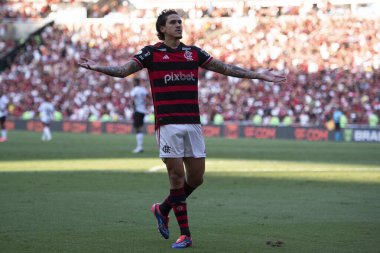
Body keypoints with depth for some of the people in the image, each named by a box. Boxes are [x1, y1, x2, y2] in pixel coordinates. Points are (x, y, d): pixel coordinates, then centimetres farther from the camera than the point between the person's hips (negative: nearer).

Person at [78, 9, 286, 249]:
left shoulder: (194, 52, 14)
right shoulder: (151, 53, 3)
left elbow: (225, 68, 19)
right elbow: (123, 70, -7)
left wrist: (258, 75, 17)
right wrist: (98, 67, -25)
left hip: (193, 124, 4)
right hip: (168, 125, -4)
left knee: (196, 177, 4)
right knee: (177, 176, -6)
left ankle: (163, 209, 28)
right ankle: (185, 234, 2)